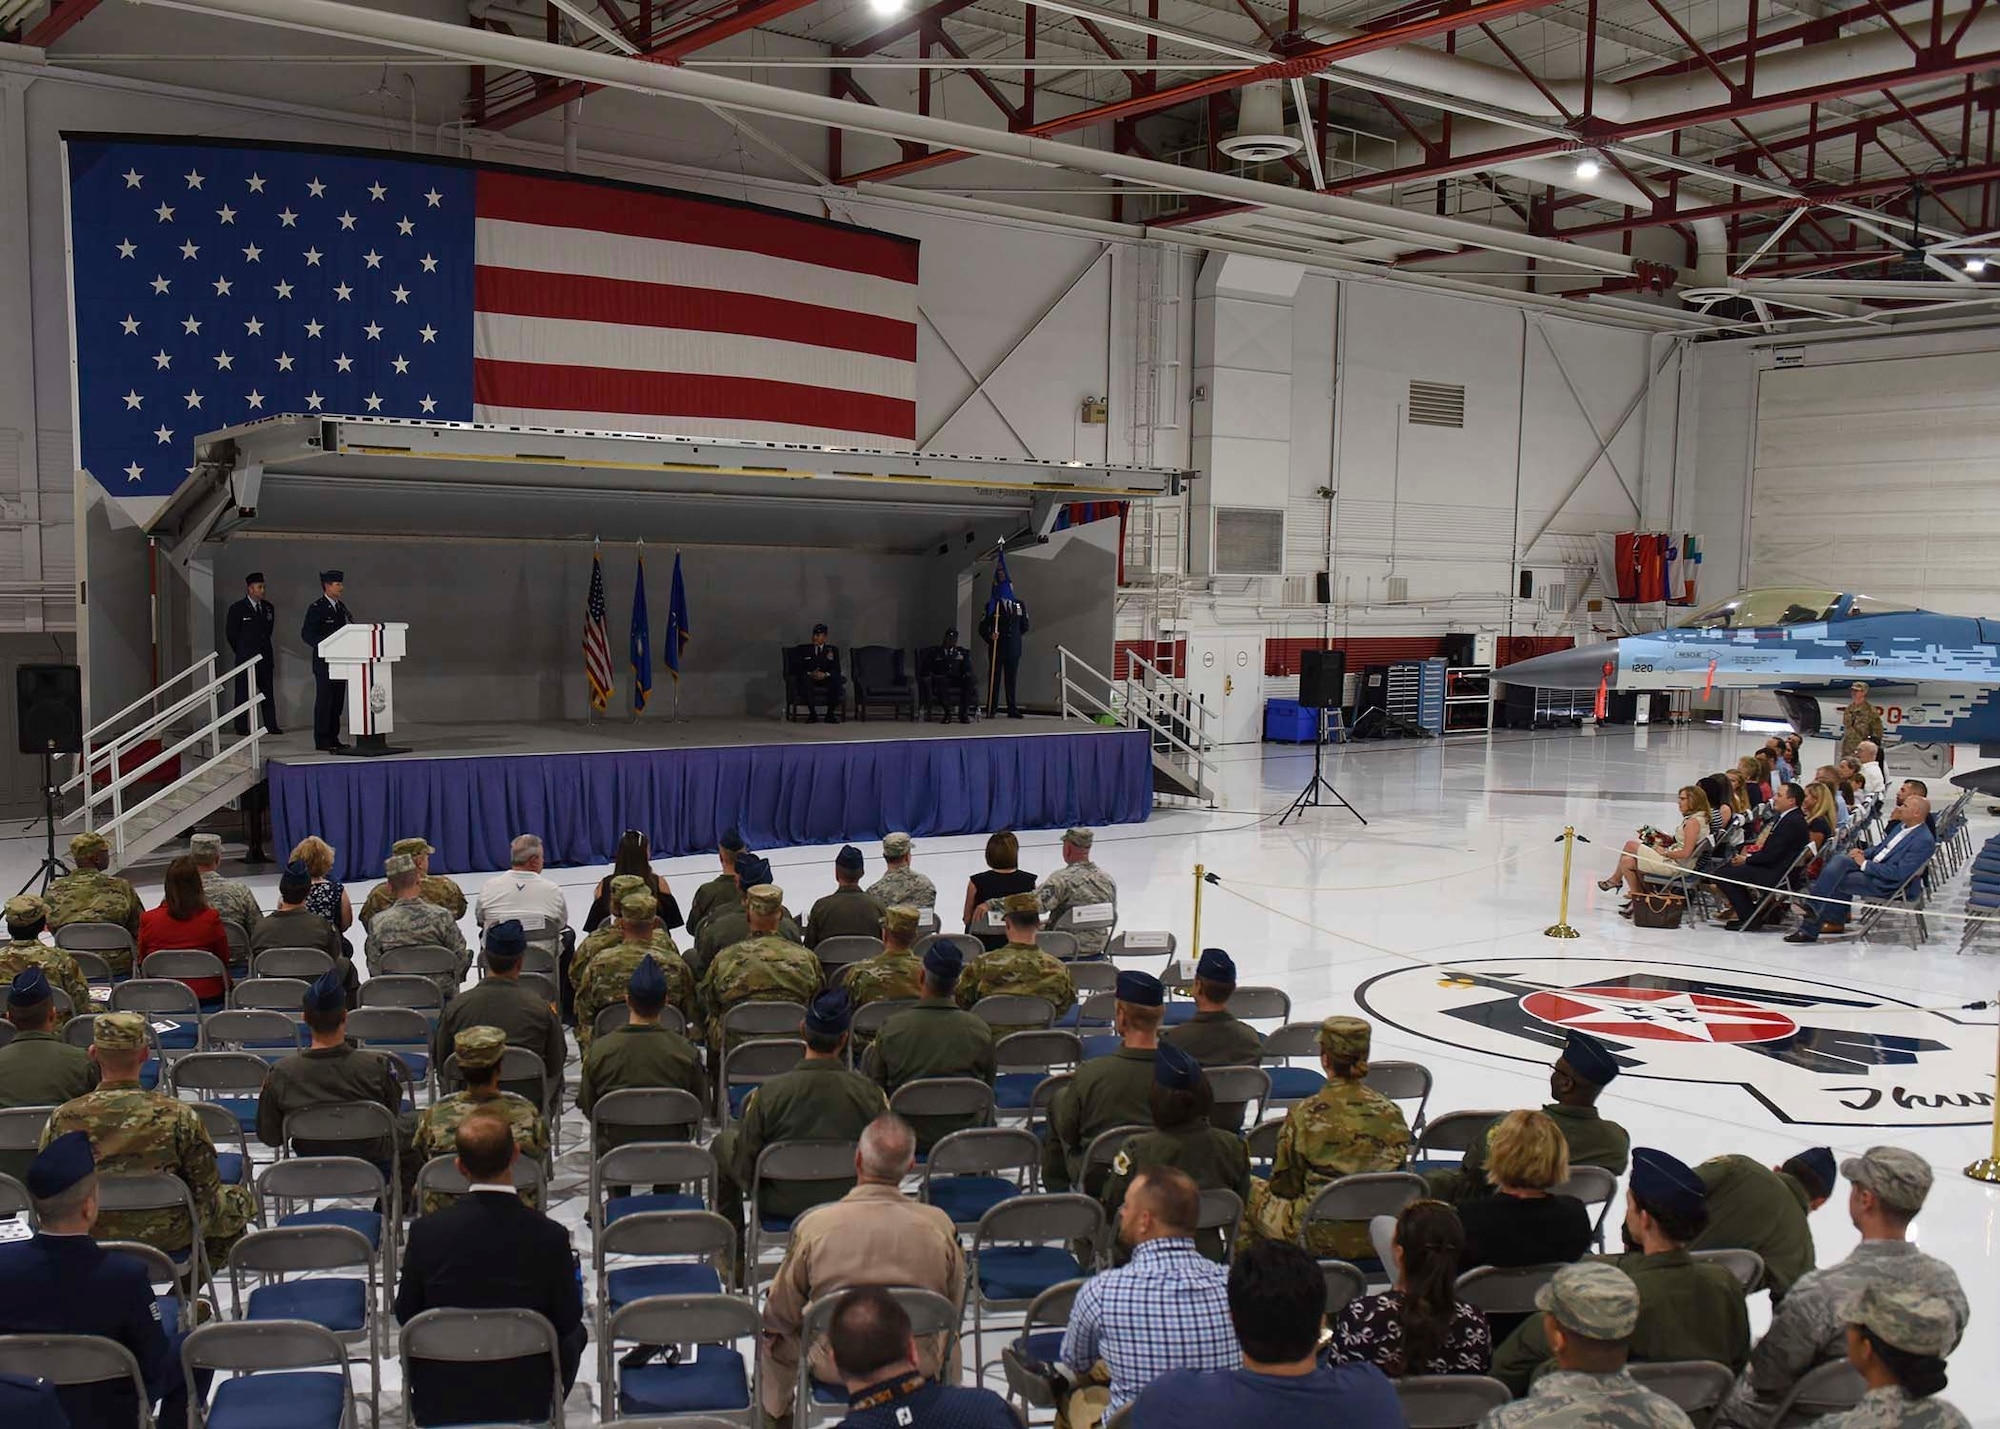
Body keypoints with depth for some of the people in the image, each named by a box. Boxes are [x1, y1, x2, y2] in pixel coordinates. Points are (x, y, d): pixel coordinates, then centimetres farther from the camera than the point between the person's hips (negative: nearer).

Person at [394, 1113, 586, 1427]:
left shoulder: (426, 1232, -16)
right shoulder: (551, 1236, -19)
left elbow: (405, 1314, -2)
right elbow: (567, 1320, -6)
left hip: (439, 1402, 1)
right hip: (524, 1399, -1)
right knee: (576, 1333, 28)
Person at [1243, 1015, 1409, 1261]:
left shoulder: (1304, 1115, -16)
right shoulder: (1391, 1113, -5)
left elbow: (1284, 1186, -5)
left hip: (1323, 1240, -4)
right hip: (1383, 1236, 4)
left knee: (1251, 1189, 20)